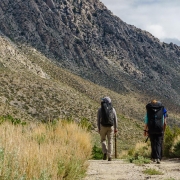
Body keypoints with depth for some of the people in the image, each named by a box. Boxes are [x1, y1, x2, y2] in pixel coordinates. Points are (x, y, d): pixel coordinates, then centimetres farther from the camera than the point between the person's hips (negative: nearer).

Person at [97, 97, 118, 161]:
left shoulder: (100, 109, 0)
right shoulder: (112, 109, 4)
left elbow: (98, 120, 0)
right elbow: (115, 119, 3)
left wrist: (99, 128, 6)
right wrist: (116, 128, 8)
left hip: (103, 126, -1)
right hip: (111, 127, 1)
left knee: (103, 140, 16)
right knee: (110, 141, 7)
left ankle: (105, 152, -4)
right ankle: (110, 156, 1)